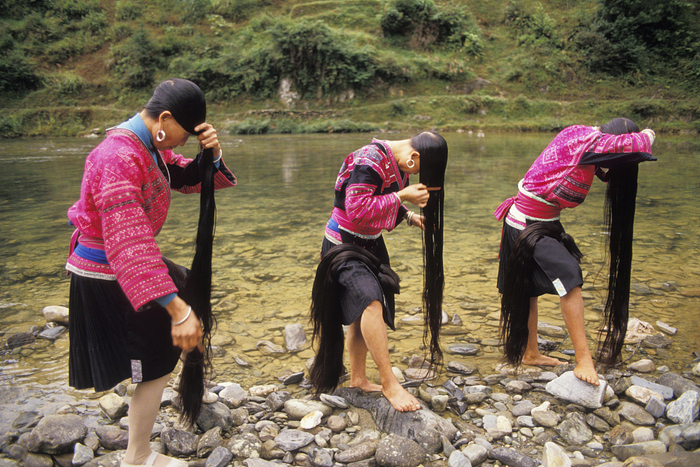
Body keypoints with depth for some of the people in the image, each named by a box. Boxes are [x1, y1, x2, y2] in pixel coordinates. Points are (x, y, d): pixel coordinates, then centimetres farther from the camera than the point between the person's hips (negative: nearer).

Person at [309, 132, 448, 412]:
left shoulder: (400, 164, 5)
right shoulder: (369, 161, -24)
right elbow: (358, 210, -29)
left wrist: (410, 216, 1)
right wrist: (402, 196, -26)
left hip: (371, 244, 9)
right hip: (345, 244, -9)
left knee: (362, 311, 13)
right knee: (371, 302, -26)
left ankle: (358, 379, 26)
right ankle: (388, 382, -18)